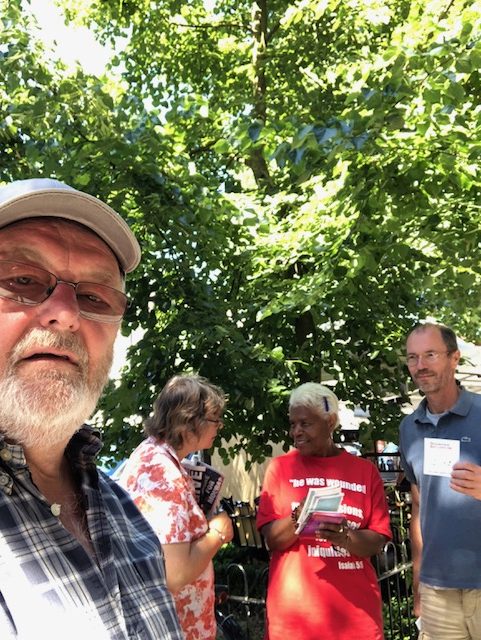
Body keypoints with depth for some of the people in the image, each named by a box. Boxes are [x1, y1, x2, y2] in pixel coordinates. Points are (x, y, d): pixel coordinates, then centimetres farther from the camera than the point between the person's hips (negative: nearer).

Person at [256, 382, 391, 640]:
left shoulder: (365, 470, 1)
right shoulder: (280, 467, -2)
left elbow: (377, 542, -2)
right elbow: (272, 540, -4)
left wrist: (344, 537, -22)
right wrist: (297, 519, -24)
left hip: (355, 609, 1)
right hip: (294, 609, -1)